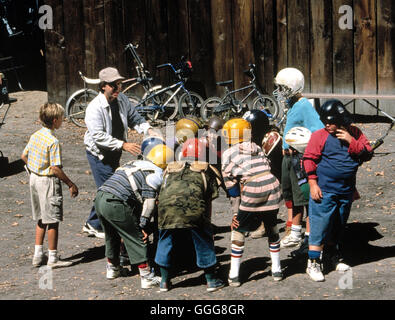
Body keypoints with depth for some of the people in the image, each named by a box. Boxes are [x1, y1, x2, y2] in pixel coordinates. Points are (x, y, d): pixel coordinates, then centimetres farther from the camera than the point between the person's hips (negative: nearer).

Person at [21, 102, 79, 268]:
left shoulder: (35, 136, 4)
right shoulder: (53, 141, -21)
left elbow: (24, 156, 12)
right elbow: (56, 168, -22)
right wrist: (71, 184, -15)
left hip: (35, 178, 8)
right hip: (48, 182, -8)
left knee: (41, 219, 18)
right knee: (53, 221, 1)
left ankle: (38, 255, 22)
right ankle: (53, 258, 8)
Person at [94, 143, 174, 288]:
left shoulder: (135, 163, 25)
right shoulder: (156, 174, 1)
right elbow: (149, 201, -8)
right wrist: (144, 225, -4)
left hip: (99, 197, 8)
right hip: (116, 204, -8)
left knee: (112, 236, 28)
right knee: (137, 239, 3)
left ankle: (112, 268, 45)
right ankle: (147, 277, 4)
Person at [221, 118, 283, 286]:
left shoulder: (228, 154, 7)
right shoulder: (257, 148, 21)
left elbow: (233, 188, 6)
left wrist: (235, 214, 11)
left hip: (252, 192, -4)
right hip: (273, 187, 5)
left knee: (238, 229, 12)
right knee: (272, 228, 24)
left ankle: (234, 275, 11)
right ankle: (276, 270, 29)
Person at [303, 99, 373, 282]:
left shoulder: (354, 134, 4)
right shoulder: (320, 136, -6)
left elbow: (367, 154, -1)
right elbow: (309, 159, -5)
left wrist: (351, 141, -15)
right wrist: (313, 184, -11)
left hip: (346, 190, 4)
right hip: (324, 191, -4)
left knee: (339, 226, 17)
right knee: (320, 225, -7)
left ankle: (334, 256, 34)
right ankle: (313, 263, -1)